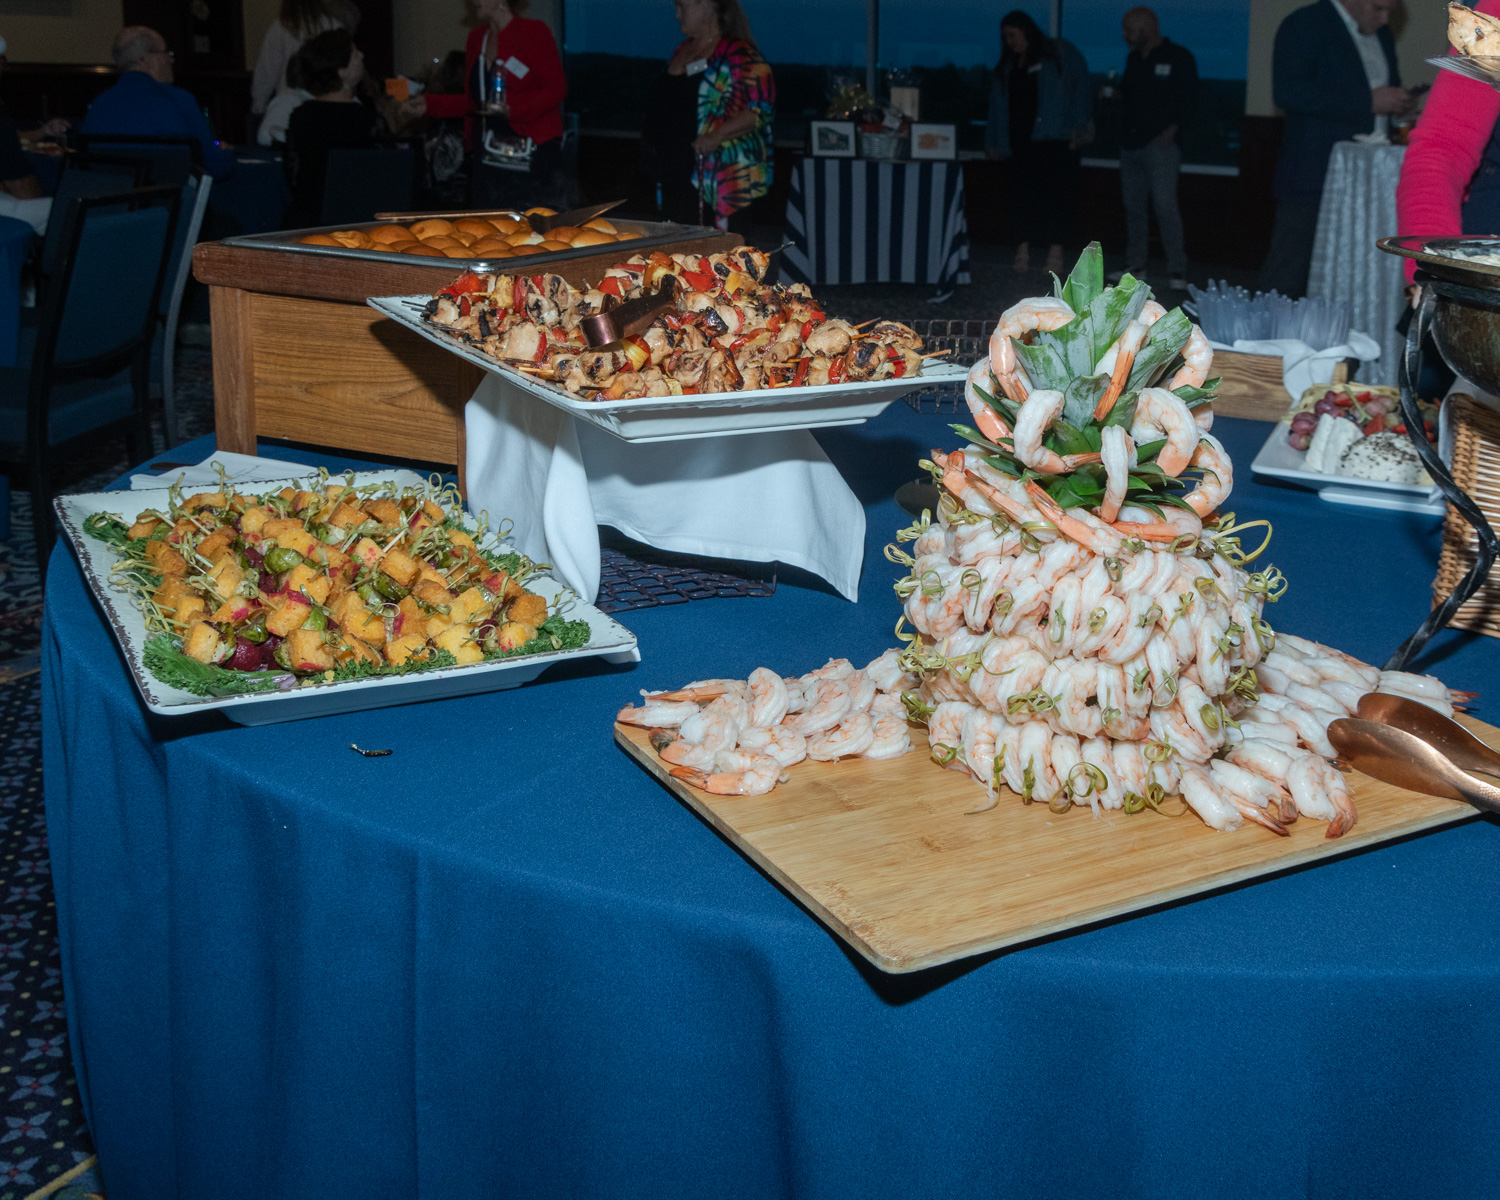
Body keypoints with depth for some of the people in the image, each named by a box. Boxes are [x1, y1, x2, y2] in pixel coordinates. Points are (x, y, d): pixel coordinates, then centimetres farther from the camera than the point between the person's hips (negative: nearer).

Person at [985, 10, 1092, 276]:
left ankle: (1055, 252, -8)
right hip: (1021, 142, 5)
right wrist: (994, 142, 14)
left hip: (1054, 140, -5)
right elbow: (998, 105, 21)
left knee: (1055, 193, -9)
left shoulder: (1060, 53, 2)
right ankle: (1023, 251, 3)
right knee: (1024, 194, 2)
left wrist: (1079, 127, -16)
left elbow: (1080, 88, -5)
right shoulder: (1008, 65, 19)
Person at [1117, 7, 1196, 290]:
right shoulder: (1133, 59, 17)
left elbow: (1188, 99, -7)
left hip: (1160, 144, -7)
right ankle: (1136, 265, 15)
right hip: (1130, 144, 7)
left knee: (1165, 205, -13)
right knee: (1134, 206, 7)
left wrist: (1172, 129, -17)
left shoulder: (1178, 57, -2)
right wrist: (1112, 95, 5)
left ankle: (1177, 269, -11)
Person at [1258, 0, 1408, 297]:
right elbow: (1288, 92, -19)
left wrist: (1396, 100, 6)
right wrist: (1368, 102, -20)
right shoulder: (1304, 25, -5)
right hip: (1312, 176, -7)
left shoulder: (1381, 34, 19)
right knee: (1287, 274, -5)